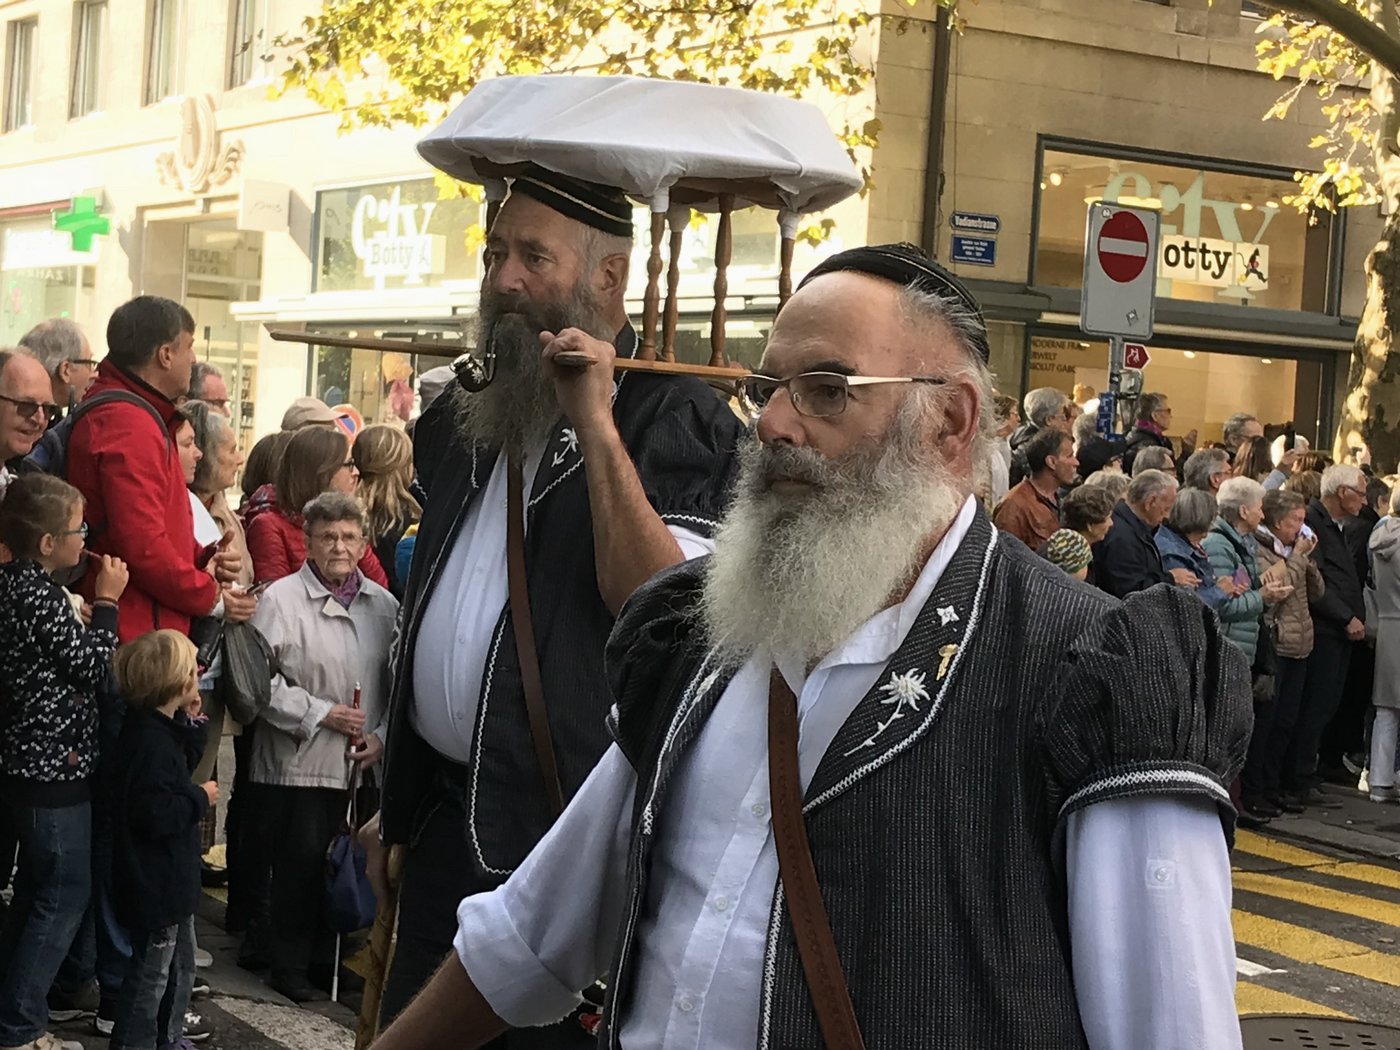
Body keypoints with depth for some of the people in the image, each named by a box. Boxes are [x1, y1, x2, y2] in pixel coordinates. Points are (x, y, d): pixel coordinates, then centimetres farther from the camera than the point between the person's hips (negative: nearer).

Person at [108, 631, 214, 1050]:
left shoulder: (160, 730, 4)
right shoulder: (151, 744, -27)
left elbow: (186, 765, 19)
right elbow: (157, 815, -31)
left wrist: (190, 724, 4)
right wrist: (201, 798, -17)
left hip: (171, 881, 11)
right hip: (156, 885, -11)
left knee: (181, 967, 24)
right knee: (151, 976, 2)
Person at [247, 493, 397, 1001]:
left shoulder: (383, 605, 10)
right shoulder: (281, 599, -6)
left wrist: (382, 735, 0)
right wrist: (321, 714, -12)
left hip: (361, 767, 4)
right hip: (298, 764, -4)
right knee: (301, 863, 0)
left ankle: (333, 957, 24)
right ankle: (291, 967, 14)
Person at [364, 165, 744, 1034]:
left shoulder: (676, 418, -10)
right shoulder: (471, 411, 13)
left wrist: (596, 425, -25)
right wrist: (398, 798, 22)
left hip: (566, 827, -7)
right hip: (446, 819, 7)